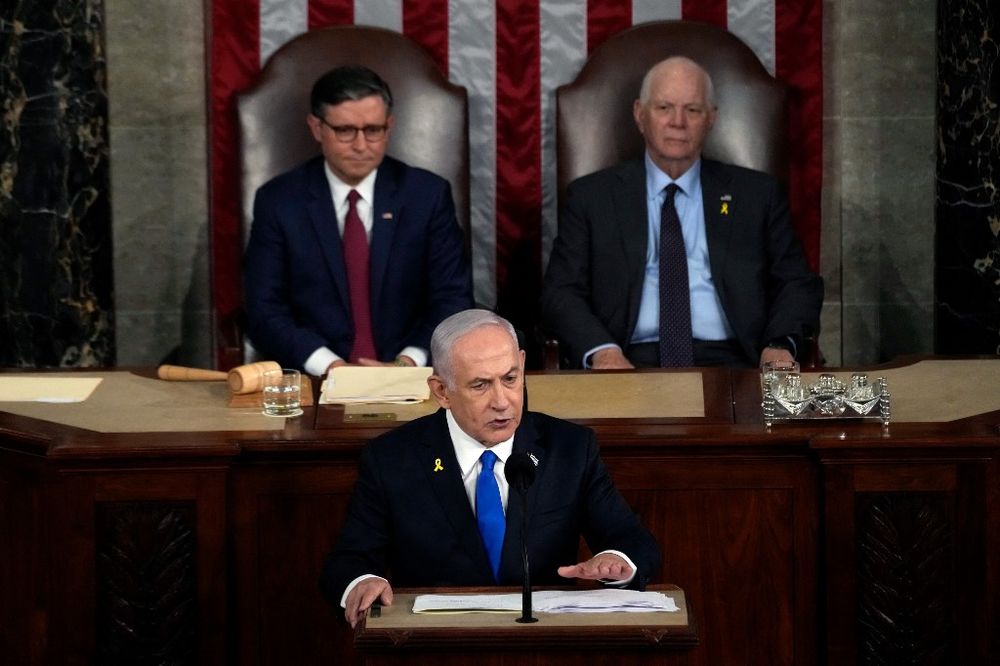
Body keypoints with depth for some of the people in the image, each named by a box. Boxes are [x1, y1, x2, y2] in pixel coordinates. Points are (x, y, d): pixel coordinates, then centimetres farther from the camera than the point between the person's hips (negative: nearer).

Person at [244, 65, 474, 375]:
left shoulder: (427, 195, 4)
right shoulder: (278, 202, 3)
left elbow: (453, 300, 3)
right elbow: (265, 311, -1)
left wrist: (407, 363, -15)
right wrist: (331, 367, -16)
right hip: (314, 382, -1)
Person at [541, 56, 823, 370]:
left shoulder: (756, 194, 18)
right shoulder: (591, 197, 14)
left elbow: (798, 284, 16)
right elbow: (561, 293, 7)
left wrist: (780, 345, -7)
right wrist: (602, 352, -14)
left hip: (728, 366, 1)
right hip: (632, 364, -1)